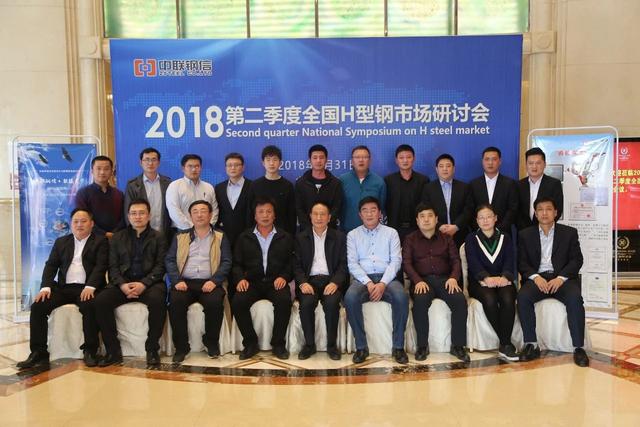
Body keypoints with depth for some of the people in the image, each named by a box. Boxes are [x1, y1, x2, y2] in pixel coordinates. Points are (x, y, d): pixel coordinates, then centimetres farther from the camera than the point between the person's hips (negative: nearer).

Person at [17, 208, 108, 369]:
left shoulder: (100, 241, 6)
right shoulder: (61, 242, 20)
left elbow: (100, 266, -6)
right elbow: (51, 265, 11)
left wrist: (90, 287, -22)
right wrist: (46, 287, -7)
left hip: (86, 288, -4)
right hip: (63, 287, 5)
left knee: (89, 306, -35)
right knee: (37, 307, -18)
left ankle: (90, 351, -20)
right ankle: (38, 353, -9)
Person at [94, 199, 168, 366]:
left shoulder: (158, 237, 11)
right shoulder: (117, 238, 18)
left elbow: (161, 266, 1)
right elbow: (113, 266, 9)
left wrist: (144, 284, -16)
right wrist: (122, 284, -11)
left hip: (149, 283, -2)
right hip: (123, 283, 3)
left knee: (158, 300, -35)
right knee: (100, 300, -25)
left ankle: (152, 349, -18)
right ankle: (113, 351, -12)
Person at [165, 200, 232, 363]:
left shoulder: (220, 238, 13)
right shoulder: (180, 237, 19)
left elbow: (226, 262, 3)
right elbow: (169, 260, 10)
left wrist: (214, 281, -14)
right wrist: (177, 280, -9)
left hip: (209, 283, -1)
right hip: (185, 282, 2)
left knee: (215, 302, -32)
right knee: (175, 301, -29)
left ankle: (211, 342, -7)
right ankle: (181, 346, -13)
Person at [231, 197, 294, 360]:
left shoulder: (285, 238, 14)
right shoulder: (244, 237, 16)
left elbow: (291, 262, 7)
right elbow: (237, 263, 10)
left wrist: (284, 277, -12)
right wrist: (240, 278, -9)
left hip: (276, 282, -1)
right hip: (252, 282, 1)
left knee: (284, 301, -32)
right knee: (238, 302, -28)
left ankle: (278, 344, -13)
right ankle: (250, 343, -10)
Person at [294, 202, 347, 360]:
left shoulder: (339, 237, 11)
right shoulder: (301, 237, 14)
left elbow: (343, 264, 3)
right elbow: (297, 265, 7)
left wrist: (335, 282, -15)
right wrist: (303, 282, -12)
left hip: (331, 280, -1)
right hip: (309, 280, 1)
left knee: (331, 303, -31)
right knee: (306, 303, -30)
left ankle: (332, 344, -12)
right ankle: (309, 344, -10)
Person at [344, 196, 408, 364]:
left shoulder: (391, 233, 14)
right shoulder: (353, 235, 14)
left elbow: (395, 261, 2)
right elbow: (352, 263, 3)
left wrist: (383, 284, -14)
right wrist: (368, 283, -13)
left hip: (386, 278, 0)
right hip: (362, 278, 0)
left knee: (401, 297, -32)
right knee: (350, 297, -33)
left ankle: (398, 347, -17)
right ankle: (361, 347, -18)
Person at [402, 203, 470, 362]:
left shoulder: (446, 238, 20)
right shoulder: (410, 240, 15)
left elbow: (456, 260, 10)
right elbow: (406, 263, 2)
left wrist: (453, 277, -12)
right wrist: (418, 281, -16)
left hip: (444, 279, 2)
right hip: (422, 280, -2)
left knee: (460, 300, -28)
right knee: (420, 301, -34)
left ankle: (458, 345, -15)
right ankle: (422, 345, -20)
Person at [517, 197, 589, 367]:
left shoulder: (569, 232, 10)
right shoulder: (525, 235, 12)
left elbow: (576, 260, 2)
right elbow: (522, 262, 6)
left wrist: (561, 278, -15)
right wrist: (535, 277, -14)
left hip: (562, 277, 0)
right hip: (537, 277, 1)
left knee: (575, 299, -31)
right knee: (523, 297, -30)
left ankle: (578, 347, -21)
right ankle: (531, 345, -21)